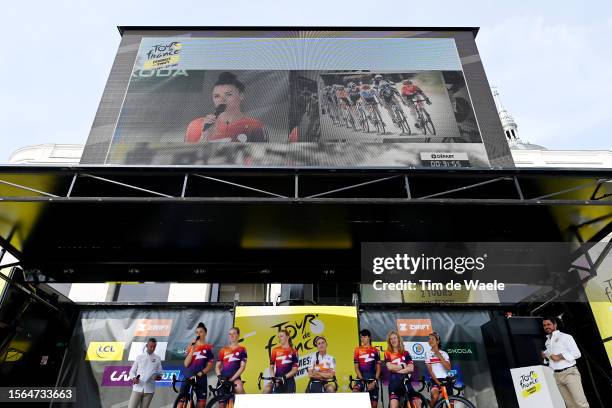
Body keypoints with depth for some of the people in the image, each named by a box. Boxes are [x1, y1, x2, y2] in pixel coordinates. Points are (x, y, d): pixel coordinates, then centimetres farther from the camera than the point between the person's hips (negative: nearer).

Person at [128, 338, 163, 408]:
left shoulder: (157, 359, 8)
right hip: (137, 388, 0)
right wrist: (134, 378, -11)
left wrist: (159, 377, -14)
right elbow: (132, 371, 10)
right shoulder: (139, 357, 8)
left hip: (149, 389, 0)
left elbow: (160, 373, 9)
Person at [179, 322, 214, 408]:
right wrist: (192, 349, -11)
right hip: (188, 377, 1)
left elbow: (210, 366, 1)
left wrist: (201, 373, -15)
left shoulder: (208, 348, 5)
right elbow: (186, 364, -2)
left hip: (201, 378, -1)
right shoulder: (191, 347, 9)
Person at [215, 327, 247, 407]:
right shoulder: (223, 350, 10)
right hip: (223, 379, 3)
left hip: (235, 378, -3)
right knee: (222, 403, 2)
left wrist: (232, 378, -14)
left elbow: (242, 367, -5)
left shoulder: (242, 350, 3)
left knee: (239, 388, -35)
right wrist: (219, 376, -8)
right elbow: (217, 366, 11)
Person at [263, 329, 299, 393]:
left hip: (289, 380, -1)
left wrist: (284, 377, -17)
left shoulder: (293, 352, -2)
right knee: (266, 389, -25)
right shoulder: (275, 350, 3)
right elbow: (271, 366, 6)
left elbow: (295, 370, -4)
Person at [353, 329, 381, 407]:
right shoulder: (358, 350, 3)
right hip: (362, 378, -1)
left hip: (372, 379, 1)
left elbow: (378, 368, 3)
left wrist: (375, 381, -8)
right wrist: (362, 380, -10)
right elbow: (356, 367, 1)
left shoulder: (375, 351, 4)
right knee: (354, 392, -31)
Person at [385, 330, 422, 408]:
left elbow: (411, 368, -1)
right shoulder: (388, 353, 5)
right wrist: (403, 366, -2)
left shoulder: (406, 353, 12)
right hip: (394, 382, -2)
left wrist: (396, 369, -8)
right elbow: (390, 367, -11)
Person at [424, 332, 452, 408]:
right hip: (435, 380, -2)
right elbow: (430, 370, -4)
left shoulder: (444, 353, 7)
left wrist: (439, 355, -14)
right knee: (435, 396, -30)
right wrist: (437, 381, -16)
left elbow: (448, 368, -8)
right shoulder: (428, 354, 4)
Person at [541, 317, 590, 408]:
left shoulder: (565, 336, 1)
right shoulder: (547, 342, 18)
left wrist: (559, 356, -13)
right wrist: (545, 356, 7)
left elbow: (577, 353, -6)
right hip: (556, 376, 5)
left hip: (569, 372, -5)